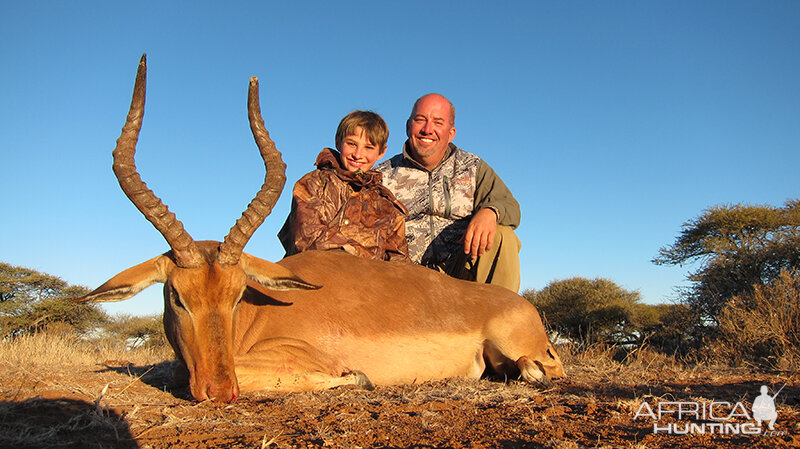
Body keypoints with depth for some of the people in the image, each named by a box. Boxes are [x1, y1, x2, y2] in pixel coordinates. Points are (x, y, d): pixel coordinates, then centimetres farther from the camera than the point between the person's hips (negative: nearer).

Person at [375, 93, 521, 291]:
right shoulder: (382, 176, 10)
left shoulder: (473, 168, 13)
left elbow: (510, 206, 2)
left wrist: (489, 212, -24)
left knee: (503, 237, -26)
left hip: (460, 274, 2)